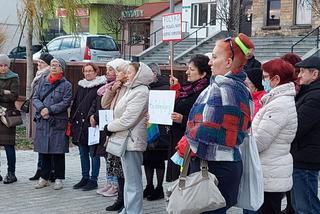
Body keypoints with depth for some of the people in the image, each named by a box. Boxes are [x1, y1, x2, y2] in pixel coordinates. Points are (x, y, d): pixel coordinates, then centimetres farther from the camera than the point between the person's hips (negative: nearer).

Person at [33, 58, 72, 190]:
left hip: (58, 122, -3)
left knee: (58, 152, 1)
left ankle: (59, 179, 11)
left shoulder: (66, 85, 0)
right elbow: (35, 98, 6)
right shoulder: (42, 81, 11)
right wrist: (41, 109, -13)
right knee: (44, 151, 8)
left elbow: (66, 102, -10)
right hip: (42, 121, 3)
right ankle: (43, 178, 18)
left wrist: (49, 110, -16)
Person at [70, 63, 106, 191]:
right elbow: (75, 104, 18)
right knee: (83, 153, 13)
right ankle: (85, 178, 21)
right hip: (80, 124, 7)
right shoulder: (81, 86, 16)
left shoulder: (100, 86, -6)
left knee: (93, 154, 0)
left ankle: (93, 180, 6)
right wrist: (72, 120, 11)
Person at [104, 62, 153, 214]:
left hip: (132, 141, -10)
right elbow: (121, 114, 17)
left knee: (133, 182, -5)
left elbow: (127, 120, -21)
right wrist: (111, 127, 2)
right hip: (125, 139, 10)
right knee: (129, 179, 18)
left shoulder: (141, 92, -16)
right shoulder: (132, 89, 14)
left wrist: (110, 127, -9)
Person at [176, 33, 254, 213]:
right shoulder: (241, 88, 13)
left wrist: (186, 144, -4)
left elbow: (206, 130, -22)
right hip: (232, 162, 10)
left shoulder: (221, 89, -18)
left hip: (213, 166, -10)